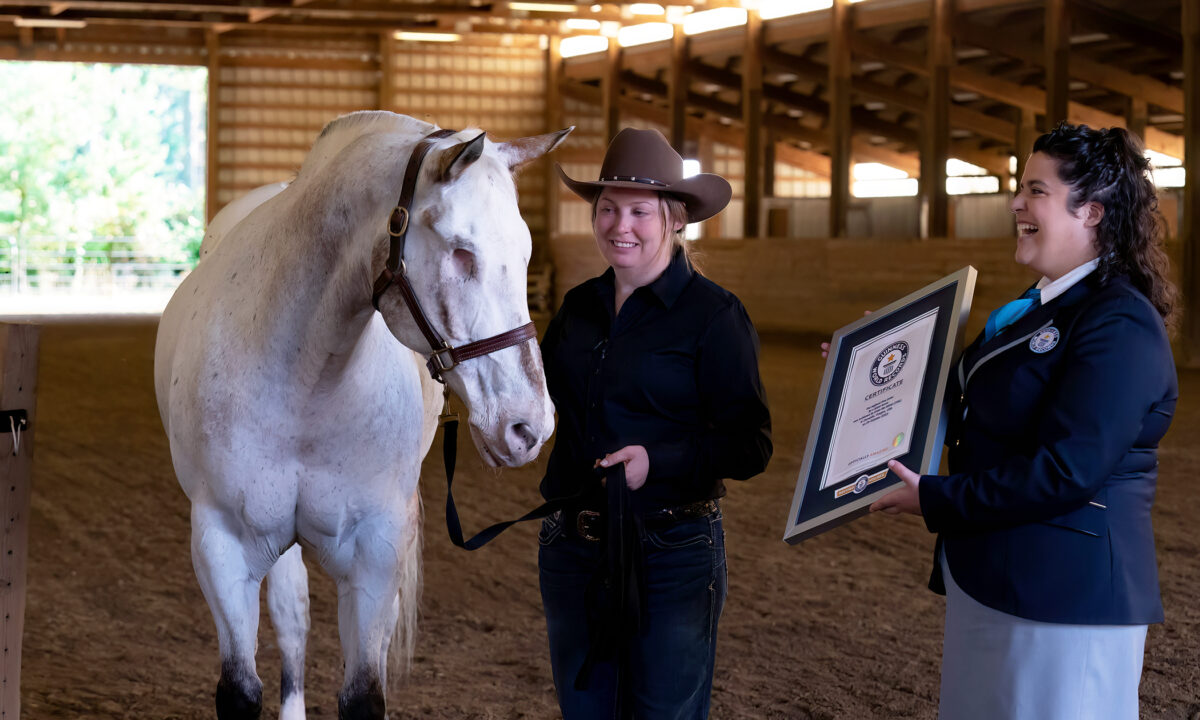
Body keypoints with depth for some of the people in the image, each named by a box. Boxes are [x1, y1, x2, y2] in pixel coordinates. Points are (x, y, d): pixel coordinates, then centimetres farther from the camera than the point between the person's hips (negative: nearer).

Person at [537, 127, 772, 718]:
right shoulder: (579, 306, 7)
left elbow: (751, 443, -14)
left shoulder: (714, 315, -10)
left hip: (671, 553, -6)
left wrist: (659, 461, -26)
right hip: (570, 547, 6)